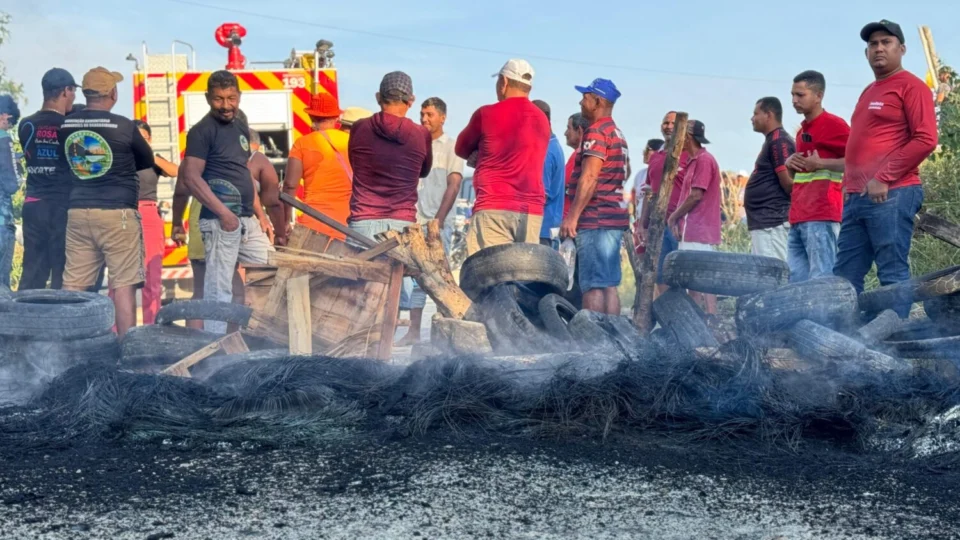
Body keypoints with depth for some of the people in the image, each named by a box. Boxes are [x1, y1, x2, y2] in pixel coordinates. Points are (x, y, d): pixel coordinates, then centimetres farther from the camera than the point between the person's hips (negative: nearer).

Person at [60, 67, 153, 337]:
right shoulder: (123, 126, -8)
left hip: (78, 212, 5)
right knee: (123, 283, -2)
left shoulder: (66, 125, 4)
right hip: (117, 213, -5)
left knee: (73, 284, 6)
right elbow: (148, 161, 8)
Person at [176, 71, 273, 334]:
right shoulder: (202, 131, -8)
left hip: (247, 220, 9)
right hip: (220, 220, -8)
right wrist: (223, 212, -22)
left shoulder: (241, 129, 16)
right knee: (219, 288, -7)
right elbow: (191, 177, -16)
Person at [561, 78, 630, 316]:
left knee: (593, 286, -11)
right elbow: (626, 171, 30)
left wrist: (572, 216, -19)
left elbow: (589, 177, -19)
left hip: (596, 219, -10)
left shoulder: (596, 132, -11)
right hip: (615, 217, 10)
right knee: (609, 285, 9)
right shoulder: (618, 134, 19)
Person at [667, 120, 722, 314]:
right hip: (690, 232, 10)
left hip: (699, 233, -10)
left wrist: (673, 217, -6)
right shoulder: (693, 161, 19)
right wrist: (678, 221, 7)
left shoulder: (704, 160, -11)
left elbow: (696, 196, -16)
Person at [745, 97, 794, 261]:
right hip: (763, 222, 10)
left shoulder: (778, 141, -11)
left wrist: (790, 205, -3)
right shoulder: (773, 141, 21)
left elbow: (788, 182, -17)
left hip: (771, 222, -10)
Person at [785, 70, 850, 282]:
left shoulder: (834, 124, -5)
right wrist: (791, 163, 11)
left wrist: (820, 163, -17)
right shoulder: (802, 130, 22)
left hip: (821, 216, -9)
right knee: (795, 279, 6)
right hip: (798, 217, 9)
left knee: (821, 280, -12)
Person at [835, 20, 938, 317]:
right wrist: (850, 183, 13)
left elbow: (925, 140, -13)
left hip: (891, 195, -9)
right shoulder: (869, 92, 24)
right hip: (857, 198, 9)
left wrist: (884, 179, -15)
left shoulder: (910, 86, -2)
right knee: (845, 275, 6)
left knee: (893, 273, -8)